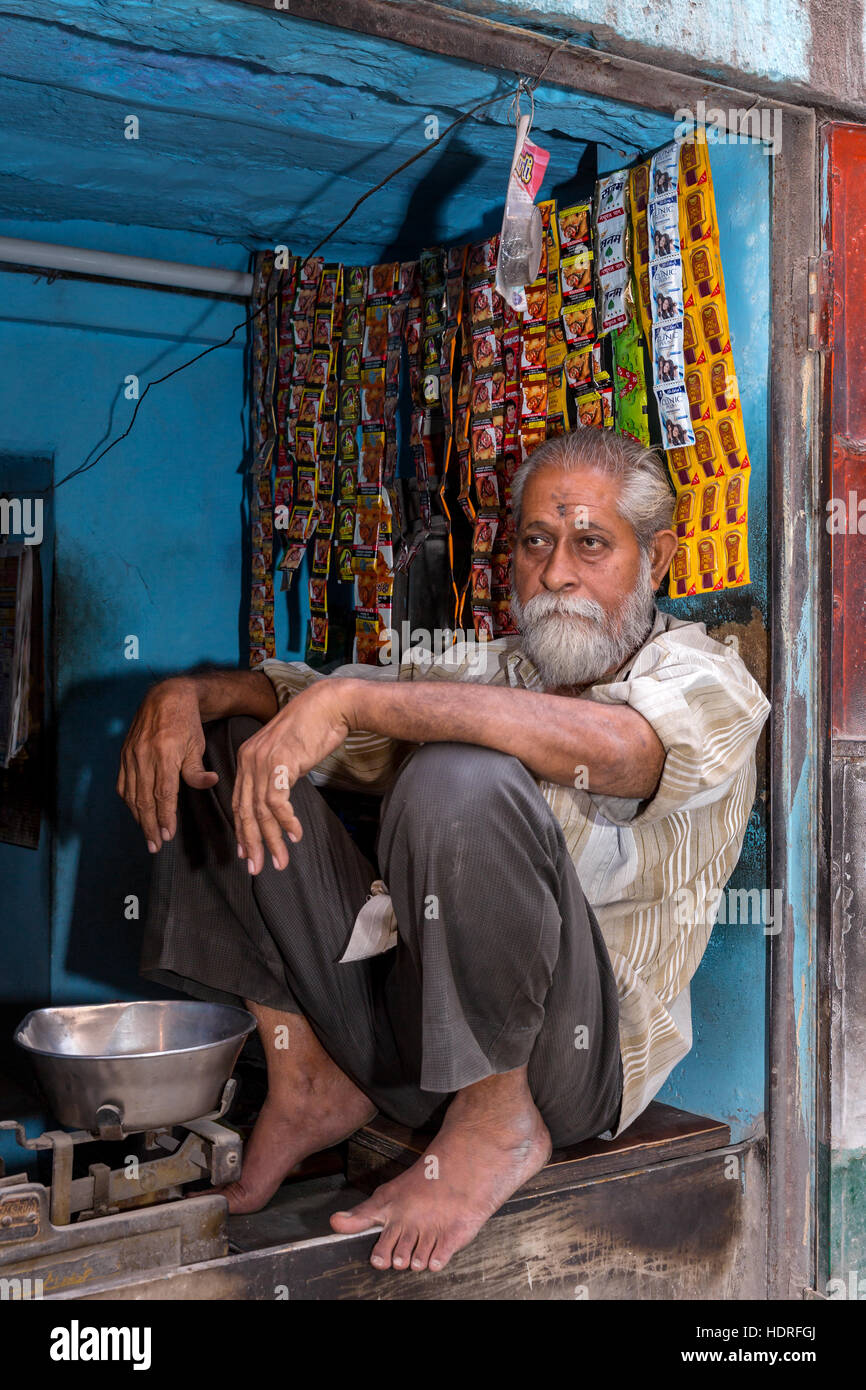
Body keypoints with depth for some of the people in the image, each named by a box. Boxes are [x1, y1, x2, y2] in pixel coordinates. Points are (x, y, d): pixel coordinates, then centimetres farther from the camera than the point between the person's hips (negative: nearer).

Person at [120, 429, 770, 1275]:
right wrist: (190, 692, -9)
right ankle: (311, 1077, -2)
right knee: (219, 744, 3)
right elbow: (292, 697, 15)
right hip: (400, 1016, 6)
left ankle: (501, 1119, -12)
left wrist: (348, 699, -30)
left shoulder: (706, 680, -3)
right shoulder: (481, 675, 16)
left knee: (463, 778, -33)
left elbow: (613, 748, -28)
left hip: (571, 1053, -6)